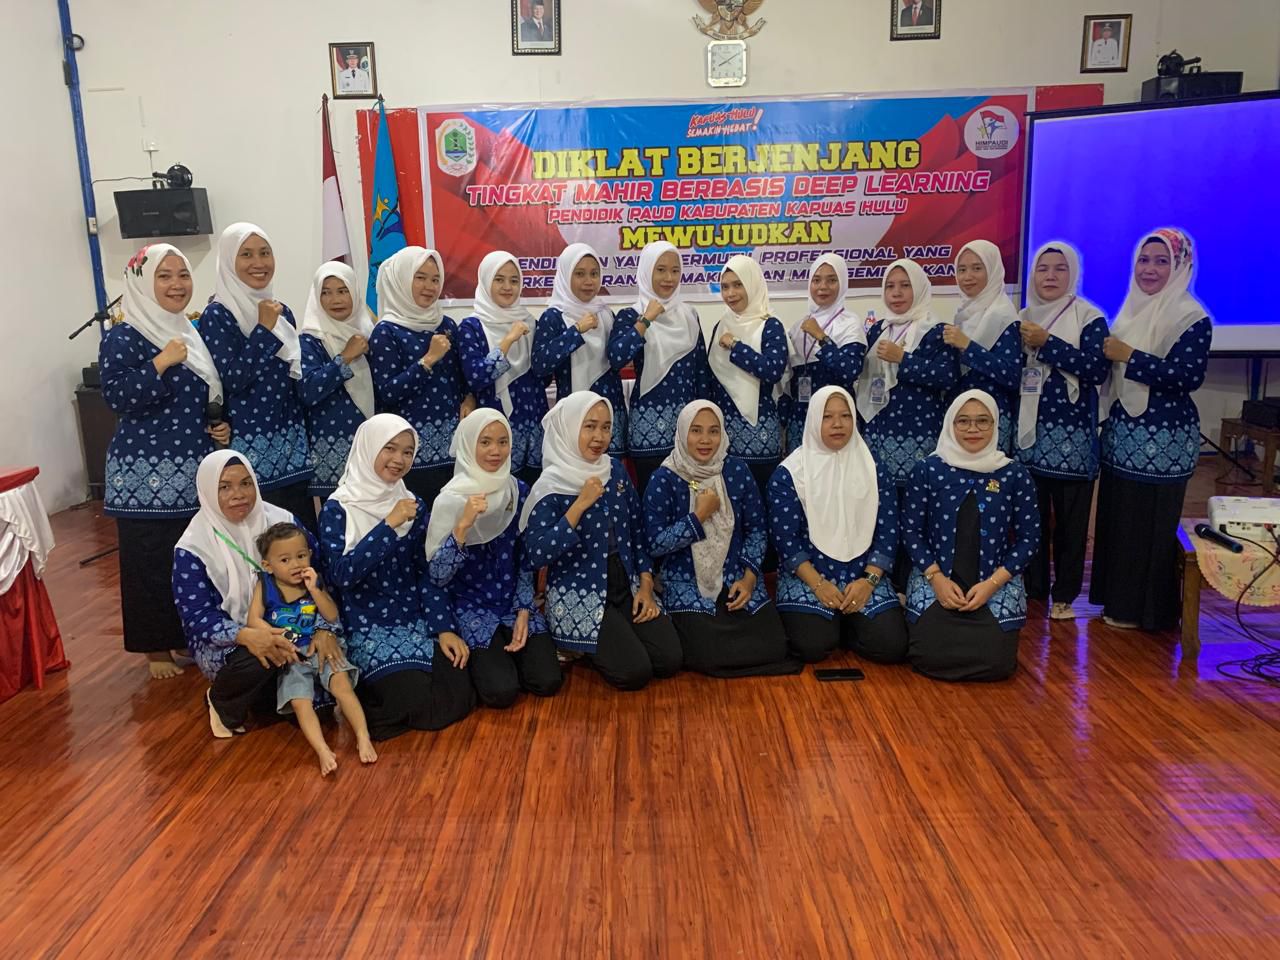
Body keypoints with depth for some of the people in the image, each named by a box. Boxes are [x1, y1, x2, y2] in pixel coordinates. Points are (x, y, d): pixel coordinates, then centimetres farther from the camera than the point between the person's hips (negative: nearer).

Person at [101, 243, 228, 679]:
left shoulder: (193, 335, 14)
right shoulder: (122, 338, -8)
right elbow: (116, 396, -20)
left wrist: (222, 427, 6)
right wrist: (162, 362, -25)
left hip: (196, 472, 6)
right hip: (146, 474, -6)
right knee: (152, 562, 1)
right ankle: (157, 649, 15)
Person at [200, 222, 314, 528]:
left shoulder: (281, 310, 12)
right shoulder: (217, 315, -7)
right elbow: (232, 379, -17)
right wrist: (264, 329, -16)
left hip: (292, 442, 6)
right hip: (250, 447, -6)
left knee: (305, 535, 7)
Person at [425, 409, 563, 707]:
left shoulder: (520, 491, -2)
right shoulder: (451, 499, -14)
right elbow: (437, 576, -18)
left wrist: (523, 611, -5)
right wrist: (463, 525, -30)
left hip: (516, 603, 4)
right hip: (471, 606, -3)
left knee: (548, 681, -11)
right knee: (502, 690, -18)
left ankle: (503, 654, 18)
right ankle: (478, 660, 14)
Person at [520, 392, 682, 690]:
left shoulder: (616, 470, 3)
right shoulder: (550, 487, -14)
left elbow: (637, 529, 10)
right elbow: (536, 555, -24)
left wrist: (646, 585, 0)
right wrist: (580, 505, -27)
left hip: (626, 585, 6)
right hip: (578, 596, -5)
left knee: (669, 659, -7)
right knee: (635, 671, -17)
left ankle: (605, 642, 17)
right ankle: (580, 647, 12)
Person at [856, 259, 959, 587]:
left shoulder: (935, 331, -2)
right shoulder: (878, 329, 16)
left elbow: (948, 376, -15)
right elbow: (861, 372, 23)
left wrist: (901, 358, -15)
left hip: (917, 437, -5)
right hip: (878, 433, 5)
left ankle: (909, 585, 5)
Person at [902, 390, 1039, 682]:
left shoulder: (1015, 475, -1)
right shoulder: (927, 470, -1)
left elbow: (1029, 537, 1)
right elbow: (911, 530, 0)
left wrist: (992, 583, -11)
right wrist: (937, 578, -12)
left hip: (996, 583, 1)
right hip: (936, 579, 0)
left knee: (997, 661, -16)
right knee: (929, 657, -17)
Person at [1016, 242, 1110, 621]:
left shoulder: (1088, 316, -2)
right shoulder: (1024, 318, 11)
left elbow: (1098, 369, -15)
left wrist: (1048, 344, -18)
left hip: (1072, 433, -4)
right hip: (1028, 431, 4)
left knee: (1070, 517, 1)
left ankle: (1065, 595, 14)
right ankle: (1032, 588, 21)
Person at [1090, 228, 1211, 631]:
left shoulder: (1193, 318, -10)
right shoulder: (1132, 309, 11)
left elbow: (1190, 375, -21)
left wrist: (1130, 356, -20)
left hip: (1163, 440, -7)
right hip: (1123, 433, 7)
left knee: (1150, 524, 1)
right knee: (1117, 517, 12)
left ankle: (1145, 610, 15)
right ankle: (1119, 597, 27)